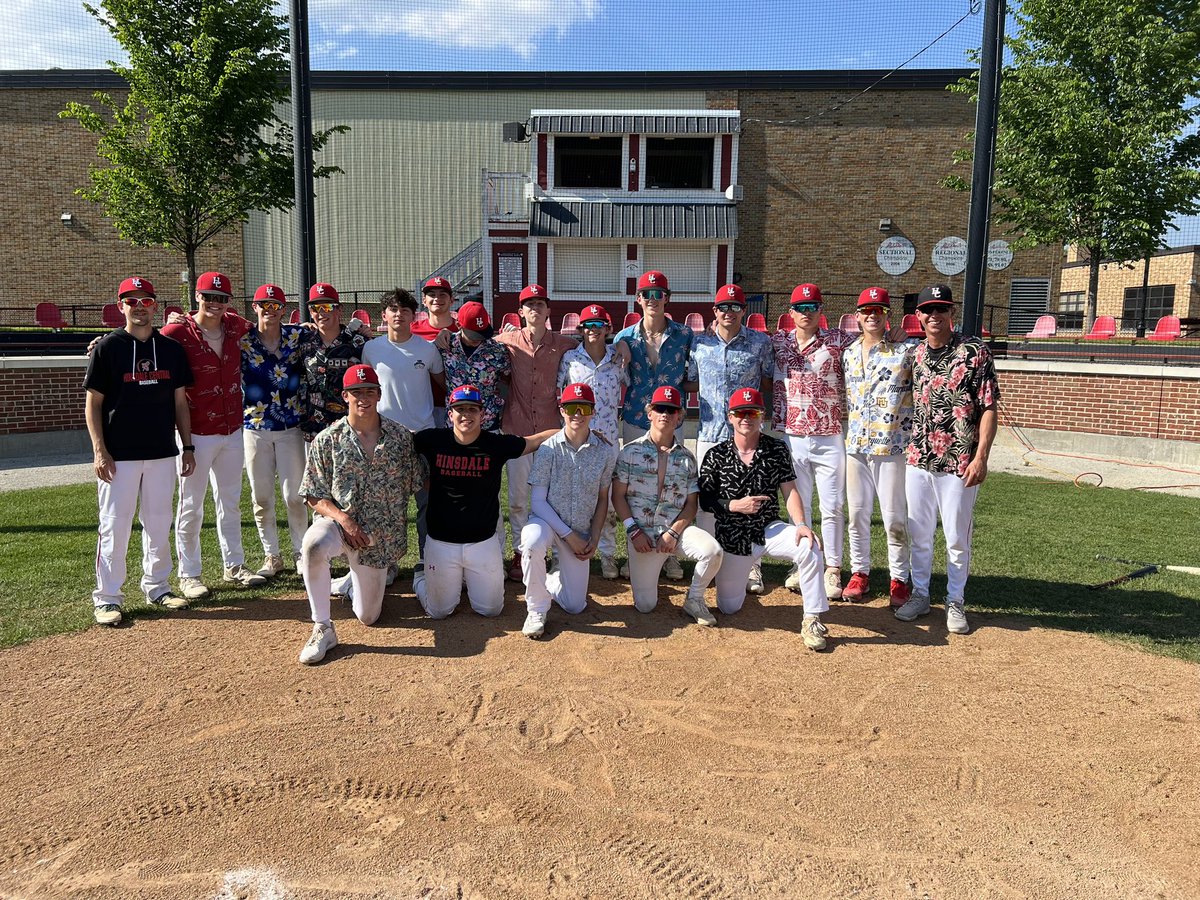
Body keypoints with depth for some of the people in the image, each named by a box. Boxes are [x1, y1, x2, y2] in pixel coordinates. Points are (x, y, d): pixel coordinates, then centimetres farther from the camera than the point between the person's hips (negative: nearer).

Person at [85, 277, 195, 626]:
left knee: (159, 524, 11)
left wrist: (187, 446, 7)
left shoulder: (171, 348, 8)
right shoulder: (108, 347, -2)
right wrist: (99, 450, -11)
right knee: (114, 525, 0)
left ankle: (156, 587, 24)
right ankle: (107, 598, 10)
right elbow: (92, 402, -3)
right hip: (119, 454, -3)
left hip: (162, 452, 4)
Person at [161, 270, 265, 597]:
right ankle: (188, 575, 15)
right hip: (197, 433, -6)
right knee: (191, 506, 3)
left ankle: (234, 566, 29)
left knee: (230, 502, 16)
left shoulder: (235, 326, 4)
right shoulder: (178, 333, -12)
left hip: (233, 430, 6)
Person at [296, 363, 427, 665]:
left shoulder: (401, 437, -1)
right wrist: (343, 518, -20)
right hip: (337, 521, -2)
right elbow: (314, 496, -5)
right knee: (314, 544, -39)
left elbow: (420, 482, 5)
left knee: (368, 617, 6)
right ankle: (322, 629, -24)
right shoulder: (326, 440, -5)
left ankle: (355, 583, 43)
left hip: (380, 536, 2)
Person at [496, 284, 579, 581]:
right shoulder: (508, 341, 2)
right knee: (517, 498, 6)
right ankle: (520, 553, 19)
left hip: (551, 429, 0)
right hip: (516, 428, 0)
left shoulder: (564, 344, 1)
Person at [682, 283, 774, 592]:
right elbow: (690, 384, 16)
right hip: (710, 432, 2)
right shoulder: (698, 343, 7)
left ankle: (750, 565, 13)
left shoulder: (760, 342, 2)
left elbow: (769, 381, 10)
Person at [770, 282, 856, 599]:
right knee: (798, 505, 11)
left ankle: (833, 569, 14)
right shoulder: (777, 342, 6)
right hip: (791, 438, 2)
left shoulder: (839, 340, 0)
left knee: (832, 507, 3)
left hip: (830, 439, -2)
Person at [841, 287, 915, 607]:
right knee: (857, 513, 10)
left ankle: (899, 580, 15)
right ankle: (859, 573, 23)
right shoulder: (848, 353, 11)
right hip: (855, 446, 4)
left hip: (893, 446, -4)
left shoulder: (906, 350, -3)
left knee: (895, 517, 2)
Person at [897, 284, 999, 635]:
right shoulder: (913, 355, 8)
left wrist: (981, 457, -15)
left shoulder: (975, 352, -6)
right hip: (917, 459, 4)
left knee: (957, 538, 6)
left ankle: (955, 602, 20)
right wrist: (906, 448, 9)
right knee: (918, 534, 13)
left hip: (959, 462, -4)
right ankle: (919, 595, 27)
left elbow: (988, 408, -8)